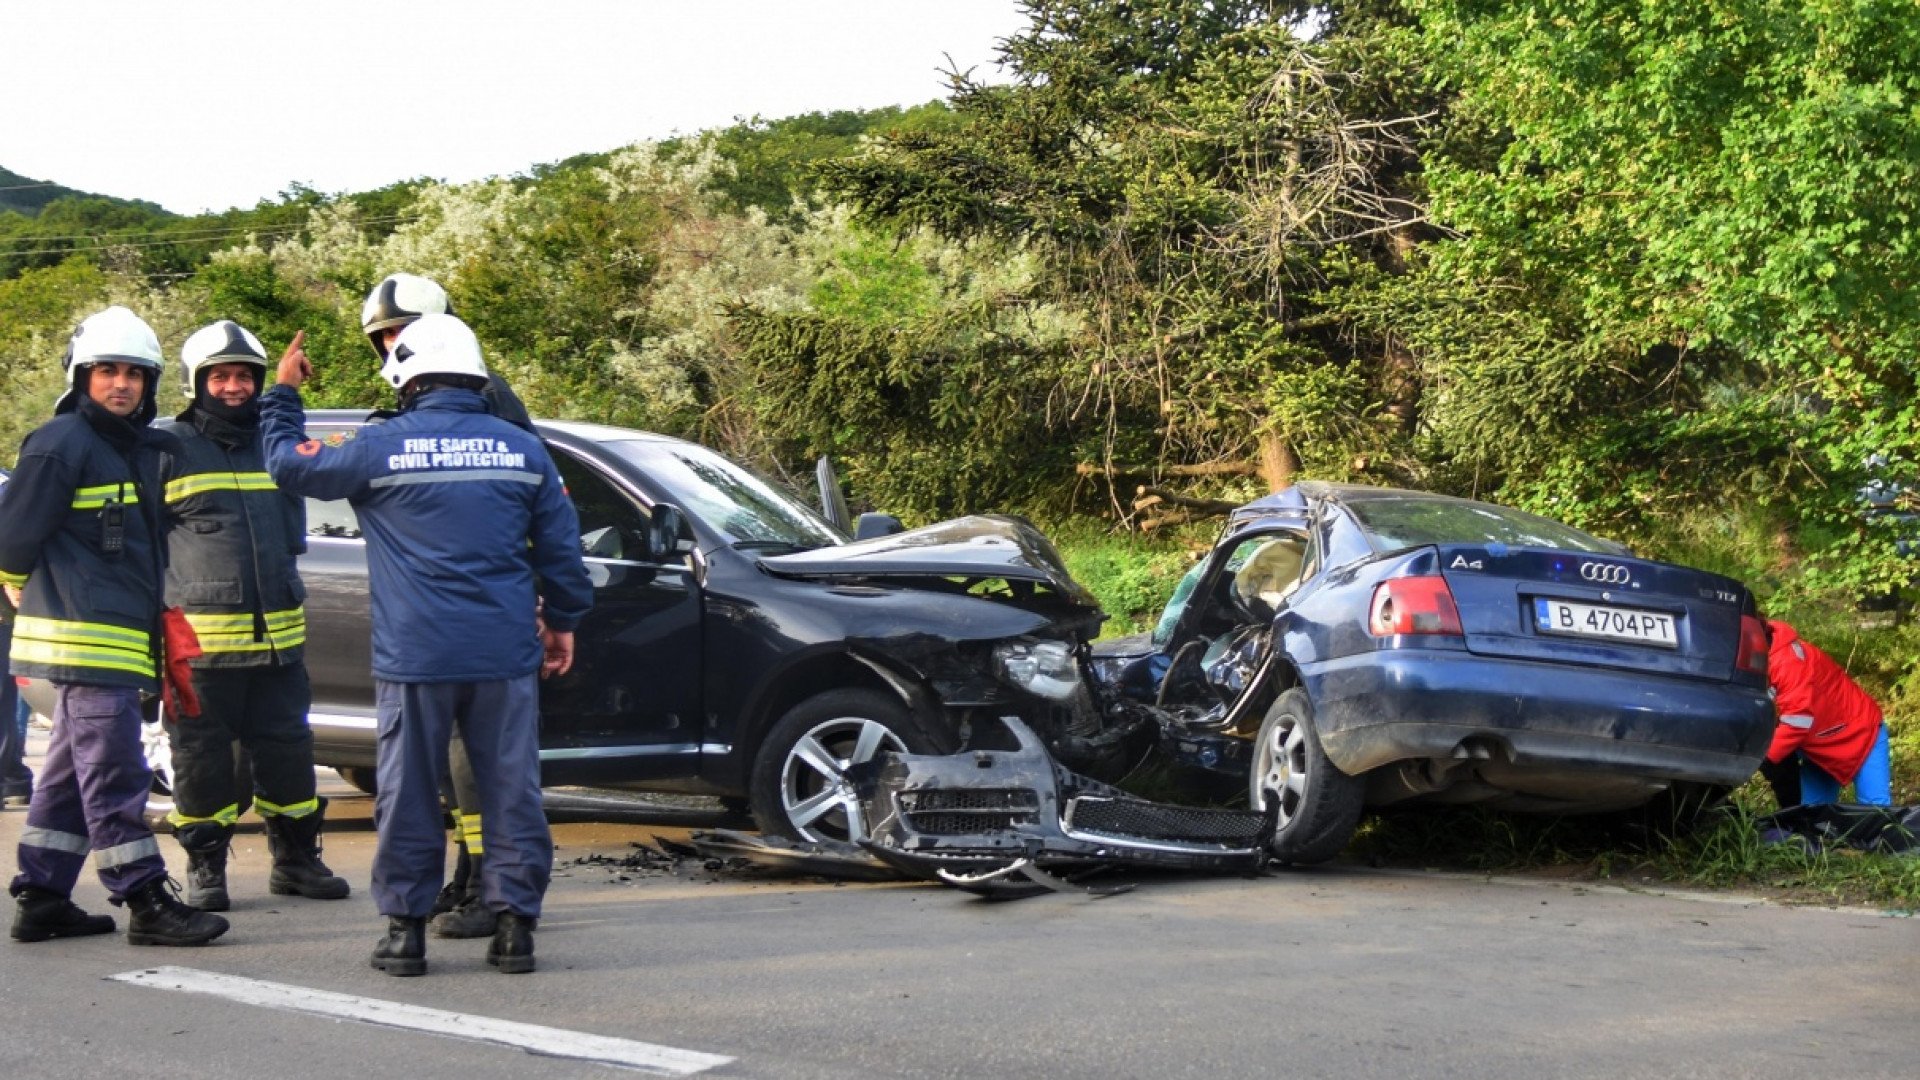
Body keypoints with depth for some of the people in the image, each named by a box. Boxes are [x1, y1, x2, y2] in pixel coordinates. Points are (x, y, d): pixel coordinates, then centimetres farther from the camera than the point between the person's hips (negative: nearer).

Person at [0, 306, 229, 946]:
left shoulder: (142, 449, 15)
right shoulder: (61, 444, -11)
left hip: (123, 635, 9)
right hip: (86, 637, -9)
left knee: (72, 772, 13)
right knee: (114, 773, -8)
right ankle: (148, 905, -7)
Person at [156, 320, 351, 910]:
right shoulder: (170, 448, -1)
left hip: (278, 635, 5)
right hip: (199, 636, -5)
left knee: (287, 751, 9)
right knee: (204, 757, 1)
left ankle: (296, 858, 21)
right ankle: (205, 867, 12)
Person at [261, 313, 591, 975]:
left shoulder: (381, 448, -4)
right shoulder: (522, 448, 6)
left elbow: (291, 466, 10)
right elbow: (559, 544, 12)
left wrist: (282, 395, 25)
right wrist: (562, 621, 23)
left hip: (415, 658, -2)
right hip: (506, 655, 2)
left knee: (408, 795, 6)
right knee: (511, 791, 6)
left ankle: (405, 928, 9)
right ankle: (515, 926, 6)